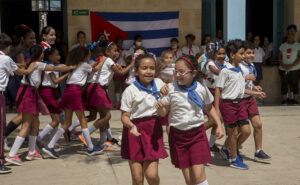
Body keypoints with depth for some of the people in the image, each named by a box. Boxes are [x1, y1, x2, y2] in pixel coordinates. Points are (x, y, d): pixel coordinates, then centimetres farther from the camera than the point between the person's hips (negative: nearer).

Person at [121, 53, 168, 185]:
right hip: (135, 132, -2)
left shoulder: (159, 83, 3)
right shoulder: (130, 90, -9)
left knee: (151, 174, -8)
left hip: (153, 130, 2)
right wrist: (131, 126, -29)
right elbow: (125, 115, -8)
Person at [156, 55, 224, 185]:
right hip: (178, 134, 0)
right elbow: (164, 113, -3)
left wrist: (219, 125, 7)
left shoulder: (201, 89, -5)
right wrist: (160, 108, -26)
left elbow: (209, 108, 13)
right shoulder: (171, 88, -8)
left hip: (197, 134, 0)